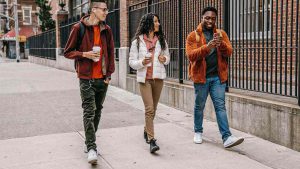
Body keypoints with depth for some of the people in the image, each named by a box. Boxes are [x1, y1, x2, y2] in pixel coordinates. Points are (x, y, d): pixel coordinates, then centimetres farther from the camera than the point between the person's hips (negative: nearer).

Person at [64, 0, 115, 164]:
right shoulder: (79, 28, -5)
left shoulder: (107, 30, 7)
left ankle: (90, 141, 30)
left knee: (97, 111, 13)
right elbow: (68, 52, 0)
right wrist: (84, 54, -16)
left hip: (102, 78, 5)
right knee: (89, 112, -9)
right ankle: (91, 148, -6)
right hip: (86, 78, -4)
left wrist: (109, 74, 6)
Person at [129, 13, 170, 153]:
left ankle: (146, 131, 37)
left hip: (158, 77, 4)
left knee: (153, 108, 13)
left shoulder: (161, 40, 10)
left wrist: (165, 59, -5)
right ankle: (152, 141, -13)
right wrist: (141, 62, -20)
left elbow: (167, 56, 19)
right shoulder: (137, 41, -1)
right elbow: (131, 61, 0)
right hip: (144, 78, -4)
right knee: (149, 109, -13)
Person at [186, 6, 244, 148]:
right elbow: (190, 55, -14)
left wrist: (221, 43, -23)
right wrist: (207, 47, -28)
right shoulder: (193, 35, -2)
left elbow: (229, 52, -1)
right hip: (201, 76, -1)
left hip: (218, 76, 2)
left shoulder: (221, 34, 8)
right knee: (199, 106, 11)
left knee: (220, 106, -2)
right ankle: (198, 132, 29)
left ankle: (226, 138, -5)